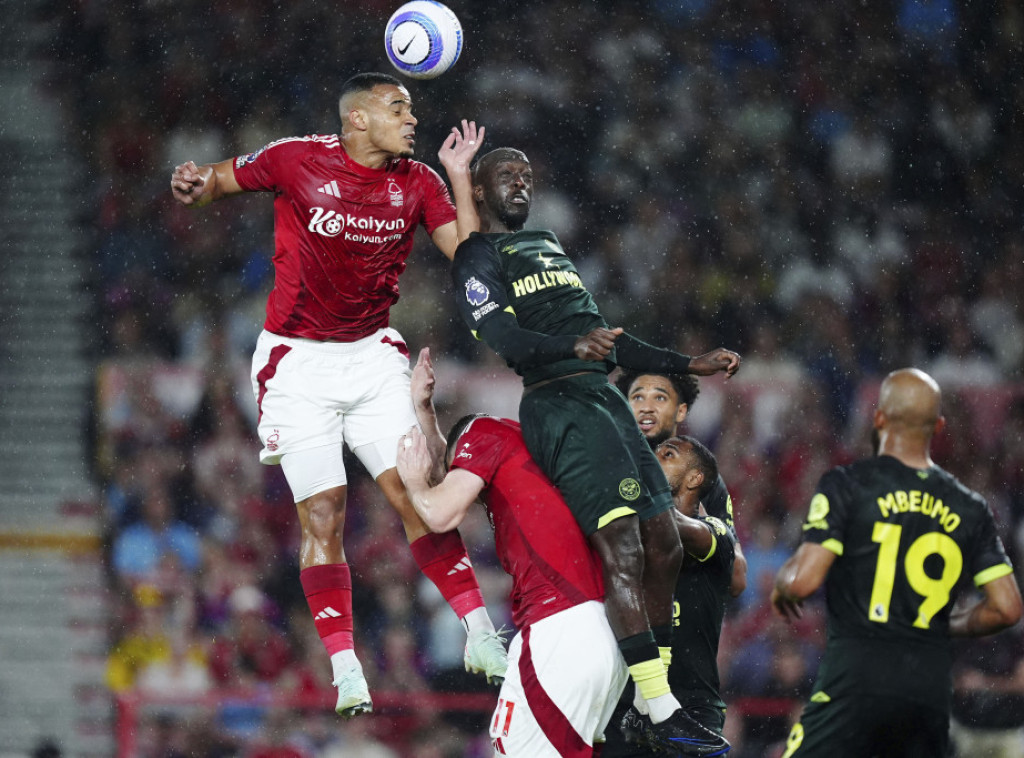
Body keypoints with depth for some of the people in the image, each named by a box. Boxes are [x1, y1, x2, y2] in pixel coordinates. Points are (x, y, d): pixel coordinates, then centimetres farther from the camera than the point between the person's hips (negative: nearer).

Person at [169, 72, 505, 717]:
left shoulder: (418, 183, 1)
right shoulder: (296, 160, -9)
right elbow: (213, 186, 3)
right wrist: (194, 184, -21)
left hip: (374, 358, 3)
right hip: (298, 361, -3)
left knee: (415, 494, -10)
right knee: (322, 516, -5)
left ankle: (482, 636, -6)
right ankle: (346, 671, 0)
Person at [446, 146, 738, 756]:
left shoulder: (550, 246, 29)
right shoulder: (478, 257, 2)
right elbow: (504, 337, -15)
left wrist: (691, 365, 30)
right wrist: (574, 346, -33)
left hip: (605, 398, 9)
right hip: (557, 402, -9)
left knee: (664, 549, 5)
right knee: (624, 551, -19)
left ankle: (662, 700, 15)